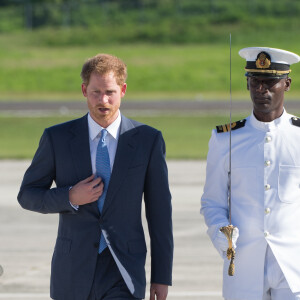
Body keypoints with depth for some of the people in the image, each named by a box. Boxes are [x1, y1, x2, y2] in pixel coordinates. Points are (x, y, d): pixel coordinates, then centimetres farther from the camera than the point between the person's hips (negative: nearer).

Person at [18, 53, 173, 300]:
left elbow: (159, 212, 4)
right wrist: (71, 198, -13)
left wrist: (162, 277, 3)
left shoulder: (148, 140, 1)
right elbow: (27, 195, 7)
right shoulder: (58, 138, 1)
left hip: (122, 276, -1)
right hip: (74, 270, 2)